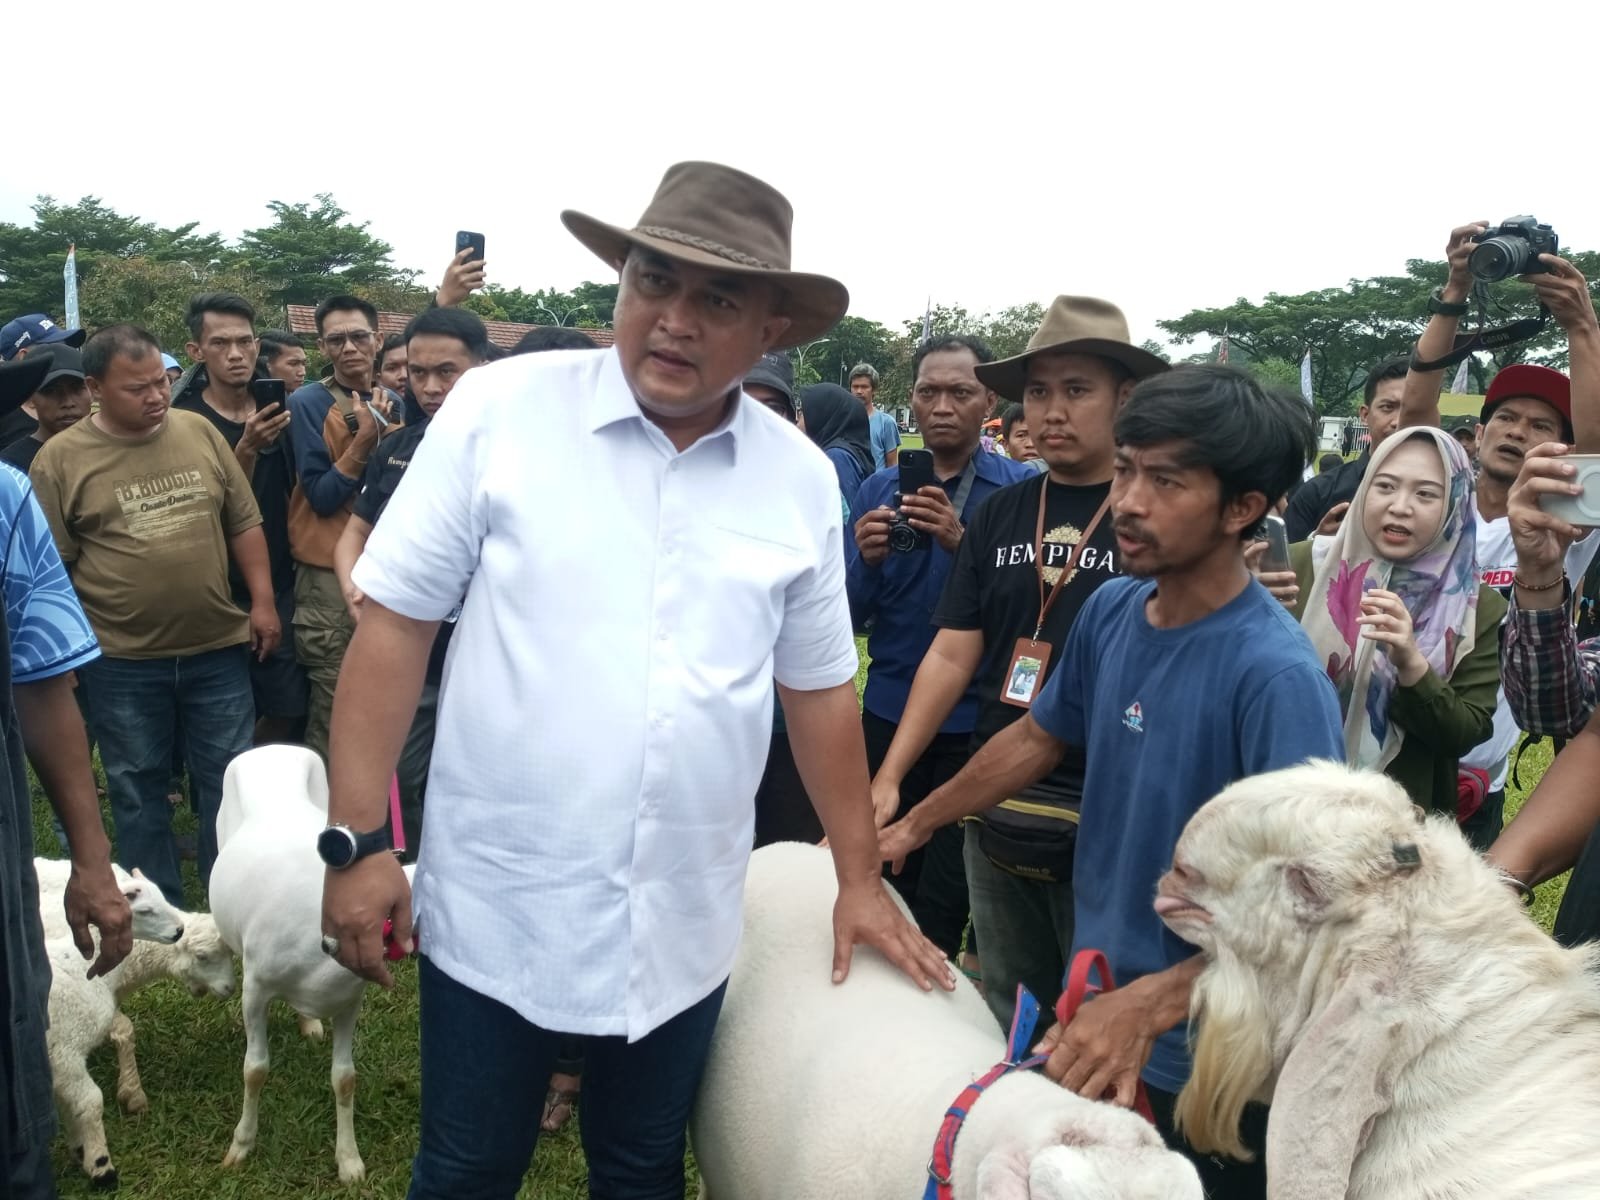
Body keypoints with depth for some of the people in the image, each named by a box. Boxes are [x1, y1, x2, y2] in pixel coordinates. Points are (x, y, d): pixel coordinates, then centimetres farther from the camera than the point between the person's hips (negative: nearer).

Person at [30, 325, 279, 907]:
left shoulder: (199, 432, 2)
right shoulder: (60, 459, -7)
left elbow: (244, 522, 8)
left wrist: (262, 601, 2)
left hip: (218, 647, 2)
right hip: (122, 661, -2)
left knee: (230, 780, 10)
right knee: (138, 790, 11)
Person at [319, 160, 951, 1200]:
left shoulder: (801, 480, 0)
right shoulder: (501, 407, -9)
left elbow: (818, 686, 8)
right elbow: (396, 621, -7)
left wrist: (862, 878, 11)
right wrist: (357, 839, -10)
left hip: (682, 926, 3)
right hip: (496, 907, -2)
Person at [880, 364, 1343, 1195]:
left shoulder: (1275, 674, -26)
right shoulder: (1111, 610, -5)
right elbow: (1037, 738, 10)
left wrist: (1149, 1005, -35)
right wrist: (907, 828, 15)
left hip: (1204, 1067, -6)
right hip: (1093, 1008, 6)